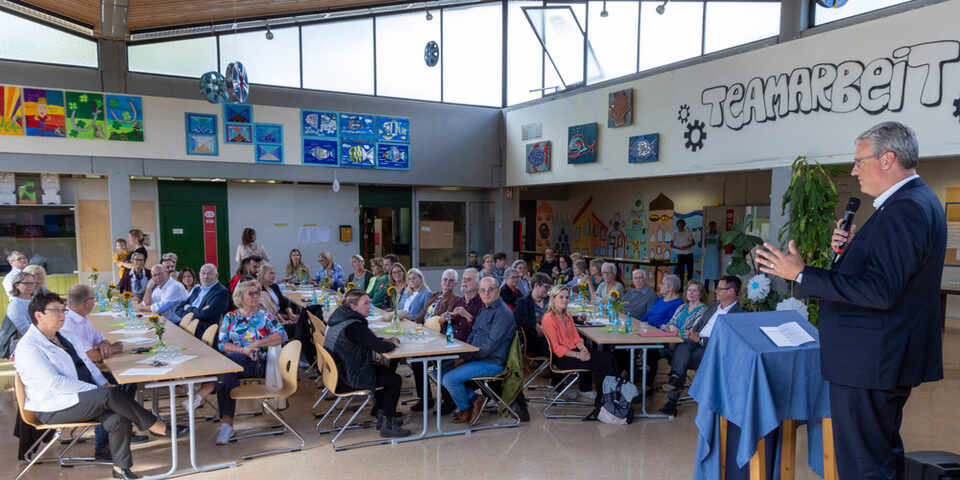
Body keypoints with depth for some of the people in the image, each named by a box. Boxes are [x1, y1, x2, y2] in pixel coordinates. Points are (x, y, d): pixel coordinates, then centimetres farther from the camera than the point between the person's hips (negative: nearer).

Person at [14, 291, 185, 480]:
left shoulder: (65, 336, 16)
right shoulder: (28, 348, -11)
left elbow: (87, 362, 20)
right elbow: (54, 382, -20)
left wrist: (103, 384, 2)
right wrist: (96, 390, -21)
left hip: (83, 396, 8)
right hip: (55, 408, -7)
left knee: (118, 419, -20)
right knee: (110, 395, -28)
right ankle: (157, 427, -17)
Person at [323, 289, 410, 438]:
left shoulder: (338, 318, 6)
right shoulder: (354, 326, -26)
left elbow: (368, 340, 20)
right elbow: (381, 348, -24)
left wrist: (384, 340, 6)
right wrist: (392, 344, -2)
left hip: (337, 372, 10)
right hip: (347, 381, -10)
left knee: (385, 372, 24)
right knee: (395, 380, 0)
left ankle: (382, 415, 31)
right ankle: (387, 426, 6)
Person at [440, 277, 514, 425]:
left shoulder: (503, 314, -17)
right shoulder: (484, 310, 14)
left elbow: (489, 345, -22)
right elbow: (472, 335, 20)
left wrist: (466, 359, -16)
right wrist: (462, 356, 3)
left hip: (492, 363, -10)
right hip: (477, 358, 10)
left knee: (449, 379, -19)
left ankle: (465, 410, 7)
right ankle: (474, 398, 6)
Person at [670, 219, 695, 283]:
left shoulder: (688, 232, 2)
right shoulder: (675, 234, 2)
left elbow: (693, 242, 2)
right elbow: (671, 245, 0)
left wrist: (687, 247, -16)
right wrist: (679, 248, -14)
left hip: (689, 254, 1)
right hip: (680, 255, -1)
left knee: (690, 271, 1)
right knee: (681, 271, -2)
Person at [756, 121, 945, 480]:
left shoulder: (905, 209, -21)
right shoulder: (917, 201, 13)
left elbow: (880, 291, -28)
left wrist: (801, 274, -26)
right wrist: (851, 248, 2)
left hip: (869, 362, -11)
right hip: (886, 358, 11)